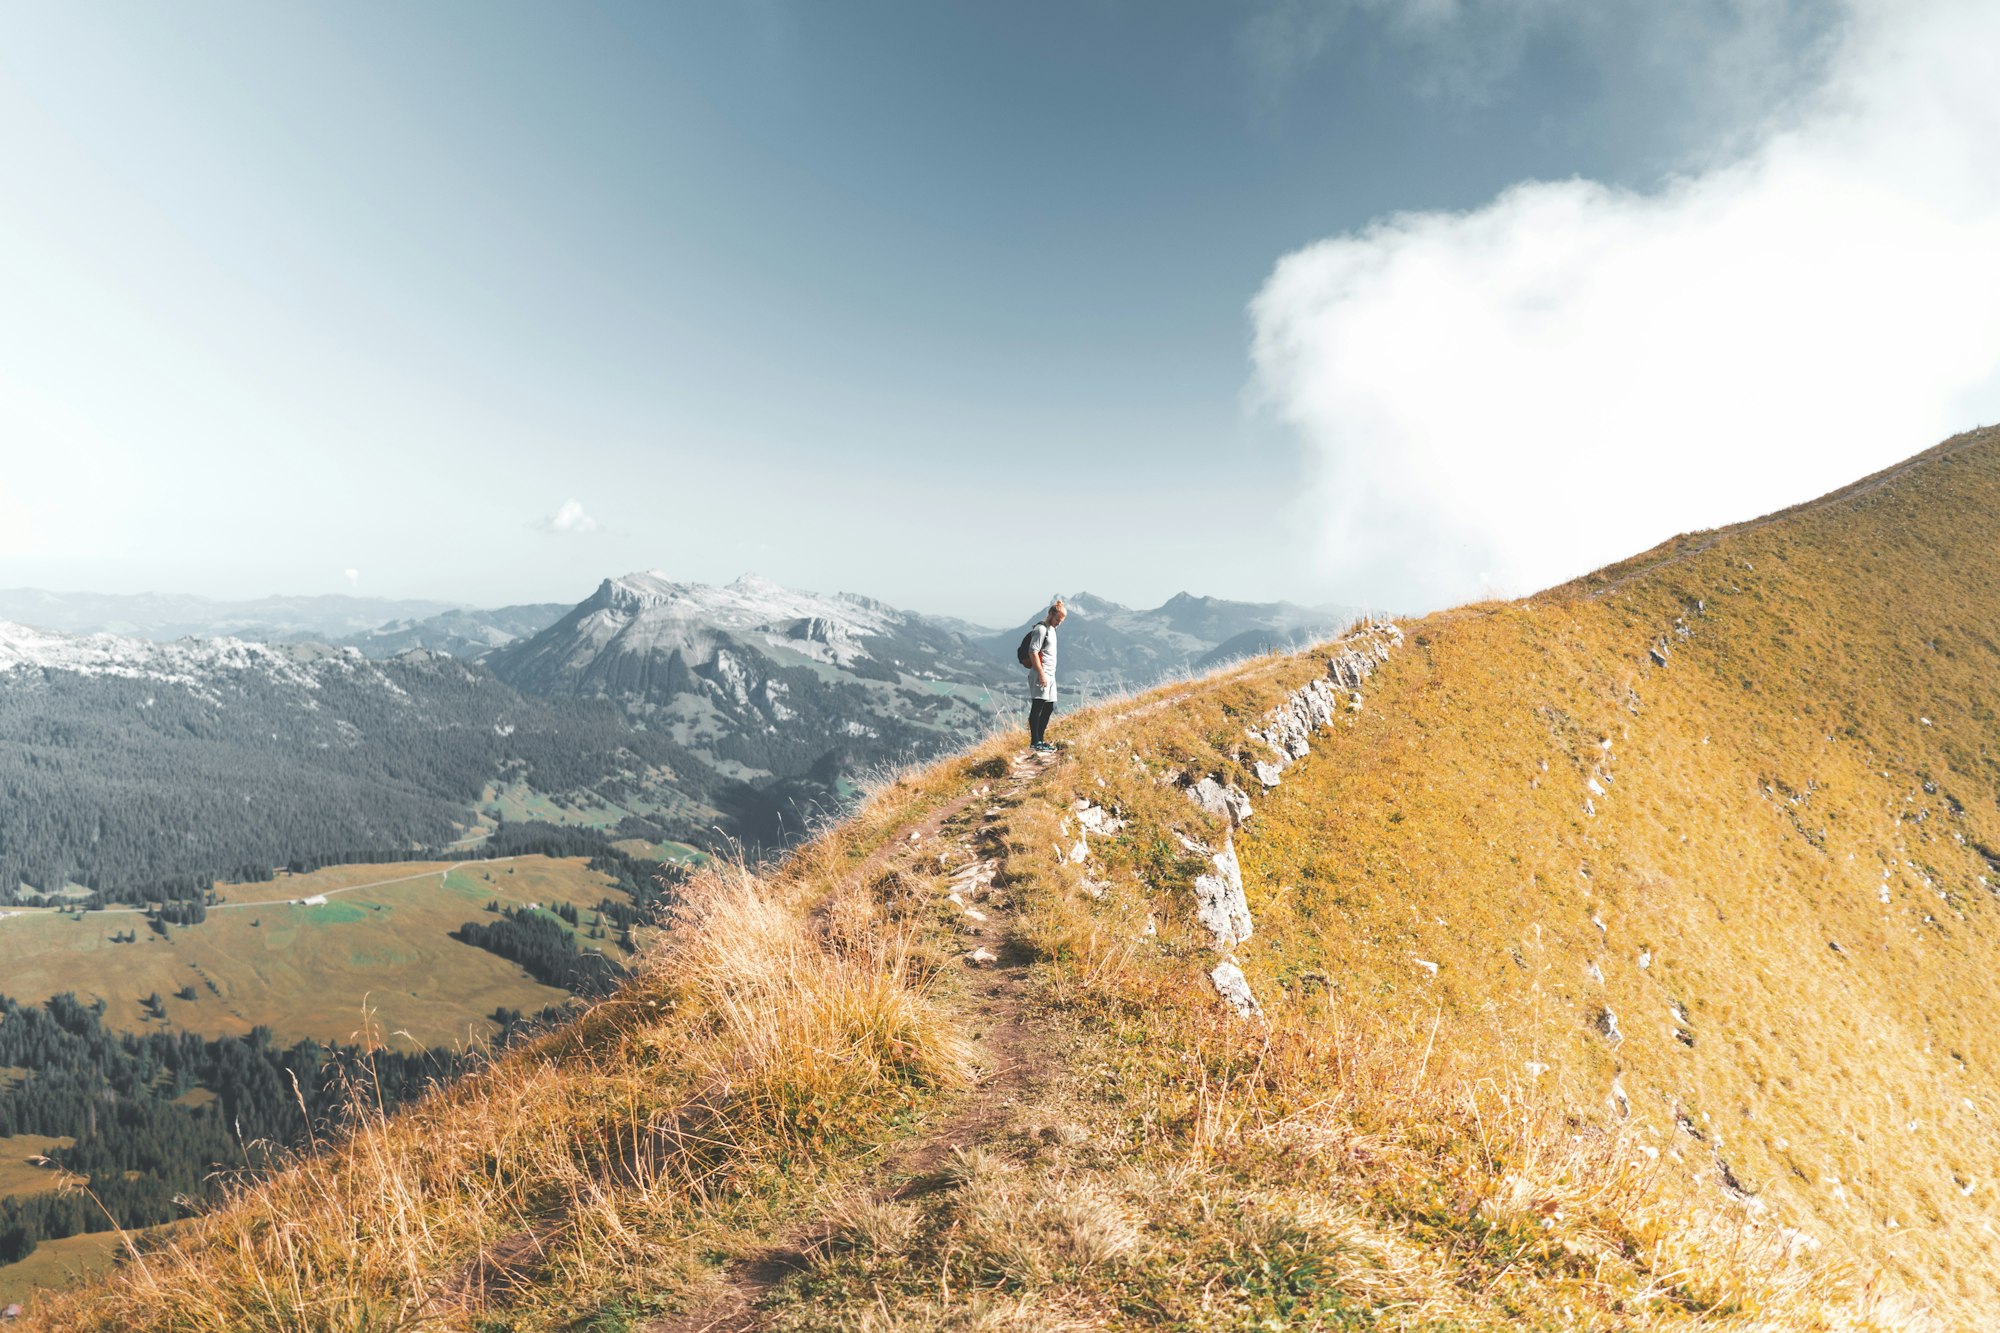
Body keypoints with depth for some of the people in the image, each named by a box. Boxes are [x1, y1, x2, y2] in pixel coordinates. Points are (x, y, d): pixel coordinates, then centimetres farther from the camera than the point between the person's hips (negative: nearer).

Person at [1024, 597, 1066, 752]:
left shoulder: (1051, 629, 18)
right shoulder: (1041, 629, -11)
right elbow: (1032, 652, -18)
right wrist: (1041, 674, -22)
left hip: (1050, 676, 10)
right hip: (1040, 676, -10)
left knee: (1048, 709, 12)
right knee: (1037, 708, -9)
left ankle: (1040, 739, 18)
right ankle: (1034, 742, -9)